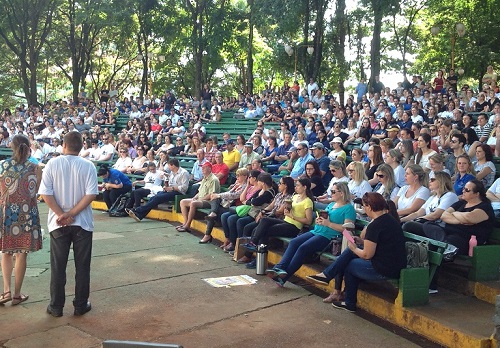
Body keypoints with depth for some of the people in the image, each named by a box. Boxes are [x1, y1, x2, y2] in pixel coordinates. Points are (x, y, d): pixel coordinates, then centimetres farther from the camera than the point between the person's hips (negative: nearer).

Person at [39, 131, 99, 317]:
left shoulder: (52, 164, -4)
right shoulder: (88, 166, -5)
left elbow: (46, 193, -10)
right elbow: (91, 194, -13)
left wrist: (61, 214, -8)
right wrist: (71, 214, -10)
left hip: (58, 223, 1)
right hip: (82, 222, 0)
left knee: (58, 266, 10)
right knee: (82, 266, 9)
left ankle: (56, 307, 16)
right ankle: (81, 305, 15)